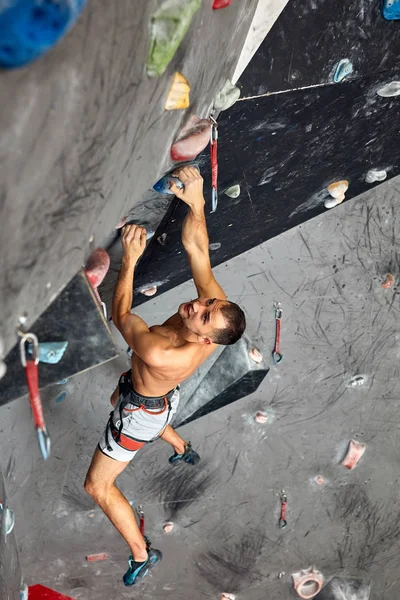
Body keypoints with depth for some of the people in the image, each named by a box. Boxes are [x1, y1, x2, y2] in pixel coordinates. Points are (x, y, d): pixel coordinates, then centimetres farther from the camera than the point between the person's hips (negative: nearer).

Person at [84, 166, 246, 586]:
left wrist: (129, 258, -25)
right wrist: (196, 205, -41)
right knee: (120, 398, 43)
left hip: (140, 413, -8)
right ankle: (182, 450, 65)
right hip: (163, 396, 8)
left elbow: (121, 316, -31)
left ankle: (141, 553, 22)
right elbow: (195, 249, -28)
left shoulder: (159, 354, -48)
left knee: (98, 486, 7)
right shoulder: (217, 309, -32)